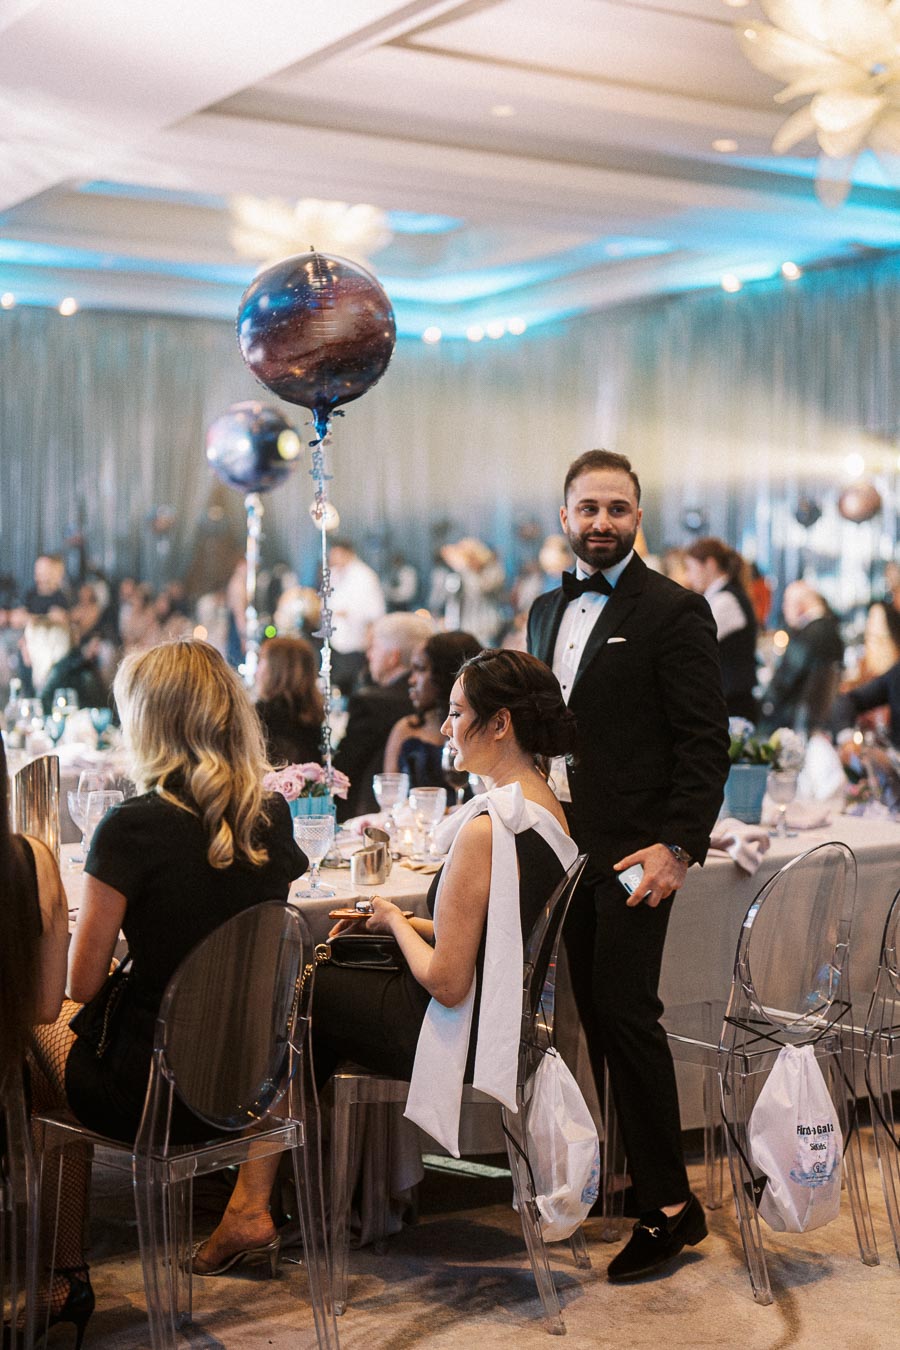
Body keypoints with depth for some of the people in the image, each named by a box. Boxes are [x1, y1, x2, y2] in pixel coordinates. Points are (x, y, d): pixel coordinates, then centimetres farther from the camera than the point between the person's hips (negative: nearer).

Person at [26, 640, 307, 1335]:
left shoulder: (132, 827, -18)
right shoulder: (272, 818, -2)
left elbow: (82, 983, -10)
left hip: (157, 1095, -5)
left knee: (40, 1036, 24)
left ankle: (68, 1276, 31)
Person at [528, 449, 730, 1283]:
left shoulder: (673, 612, -7)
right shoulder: (548, 610, 14)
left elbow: (705, 741, -10)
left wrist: (677, 846, -18)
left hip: (633, 851, -6)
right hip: (561, 845, 6)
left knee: (626, 1012, -7)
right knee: (592, 1015, 10)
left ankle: (668, 1206, 3)